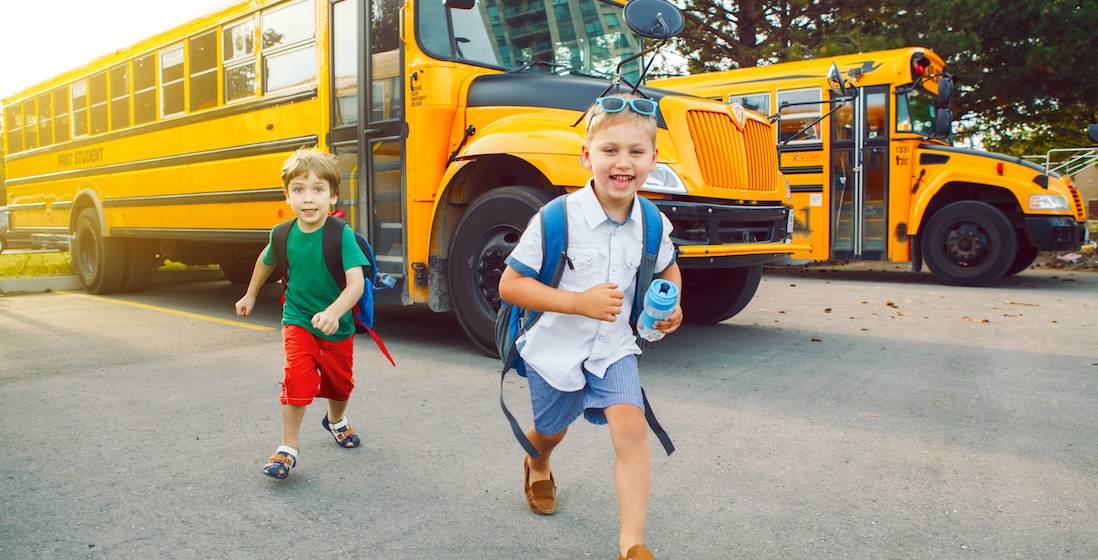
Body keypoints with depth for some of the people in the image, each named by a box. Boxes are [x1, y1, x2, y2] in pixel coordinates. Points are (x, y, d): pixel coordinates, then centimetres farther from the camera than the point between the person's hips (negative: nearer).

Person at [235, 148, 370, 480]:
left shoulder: (342, 235, -23)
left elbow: (356, 282, -31)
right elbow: (266, 261, 12)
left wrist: (333, 312, -47)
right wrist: (250, 295, 24)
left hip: (337, 327, 0)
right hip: (298, 322, 1)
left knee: (339, 382, 19)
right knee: (298, 379, -16)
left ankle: (335, 421, 51)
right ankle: (288, 449, 1)